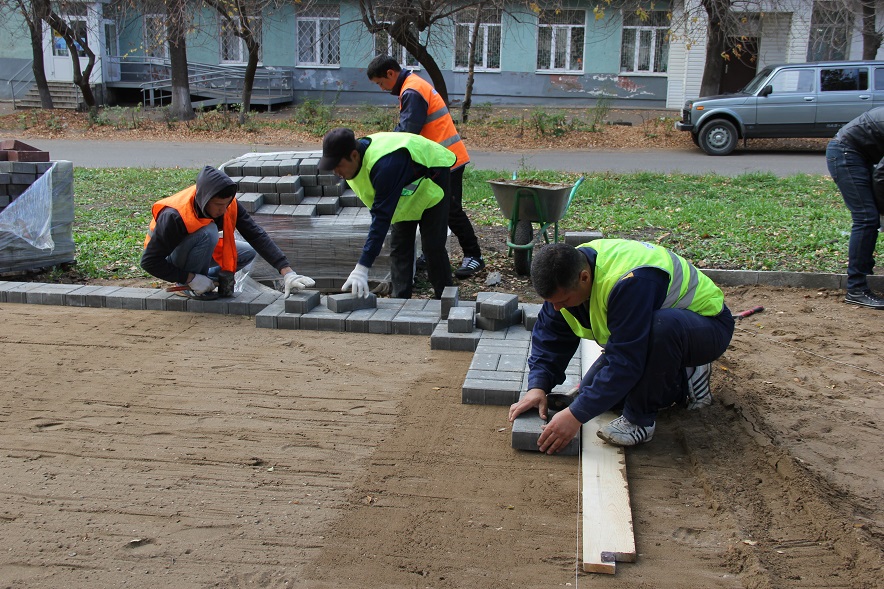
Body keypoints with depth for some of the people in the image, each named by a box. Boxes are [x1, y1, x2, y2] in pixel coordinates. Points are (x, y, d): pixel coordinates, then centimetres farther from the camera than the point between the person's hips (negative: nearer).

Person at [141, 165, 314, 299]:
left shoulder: (228, 203, -21)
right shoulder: (174, 216, -36)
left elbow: (257, 235, -23)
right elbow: (149, 261, -31)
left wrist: (287, 272, -31)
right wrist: (191, 279, -33)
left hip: (199, 249, 6)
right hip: (170, 258, -6)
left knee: (249, 252, -11)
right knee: (208, 232, -34)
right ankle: (187, 287, -16)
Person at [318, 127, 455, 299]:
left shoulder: (384, 165, -44)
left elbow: (382, 218, -45)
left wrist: (361, 269, -47)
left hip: (431, 182, -8)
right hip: (406, 191, 8)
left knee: (432, 246, -11)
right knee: (399, 246, 1)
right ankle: (400, 300, 5)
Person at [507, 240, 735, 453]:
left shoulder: (629, 282, -39)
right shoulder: (565, 276, -13)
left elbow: (624, 361, -38)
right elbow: (549, 335, -4)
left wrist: (576, 415, -37)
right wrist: (538, 386, -18)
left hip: (709, 326, -8)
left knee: (662, 326, -41)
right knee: (595, 389, -3)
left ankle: (640, 419, -21)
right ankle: (682, 383, 14)